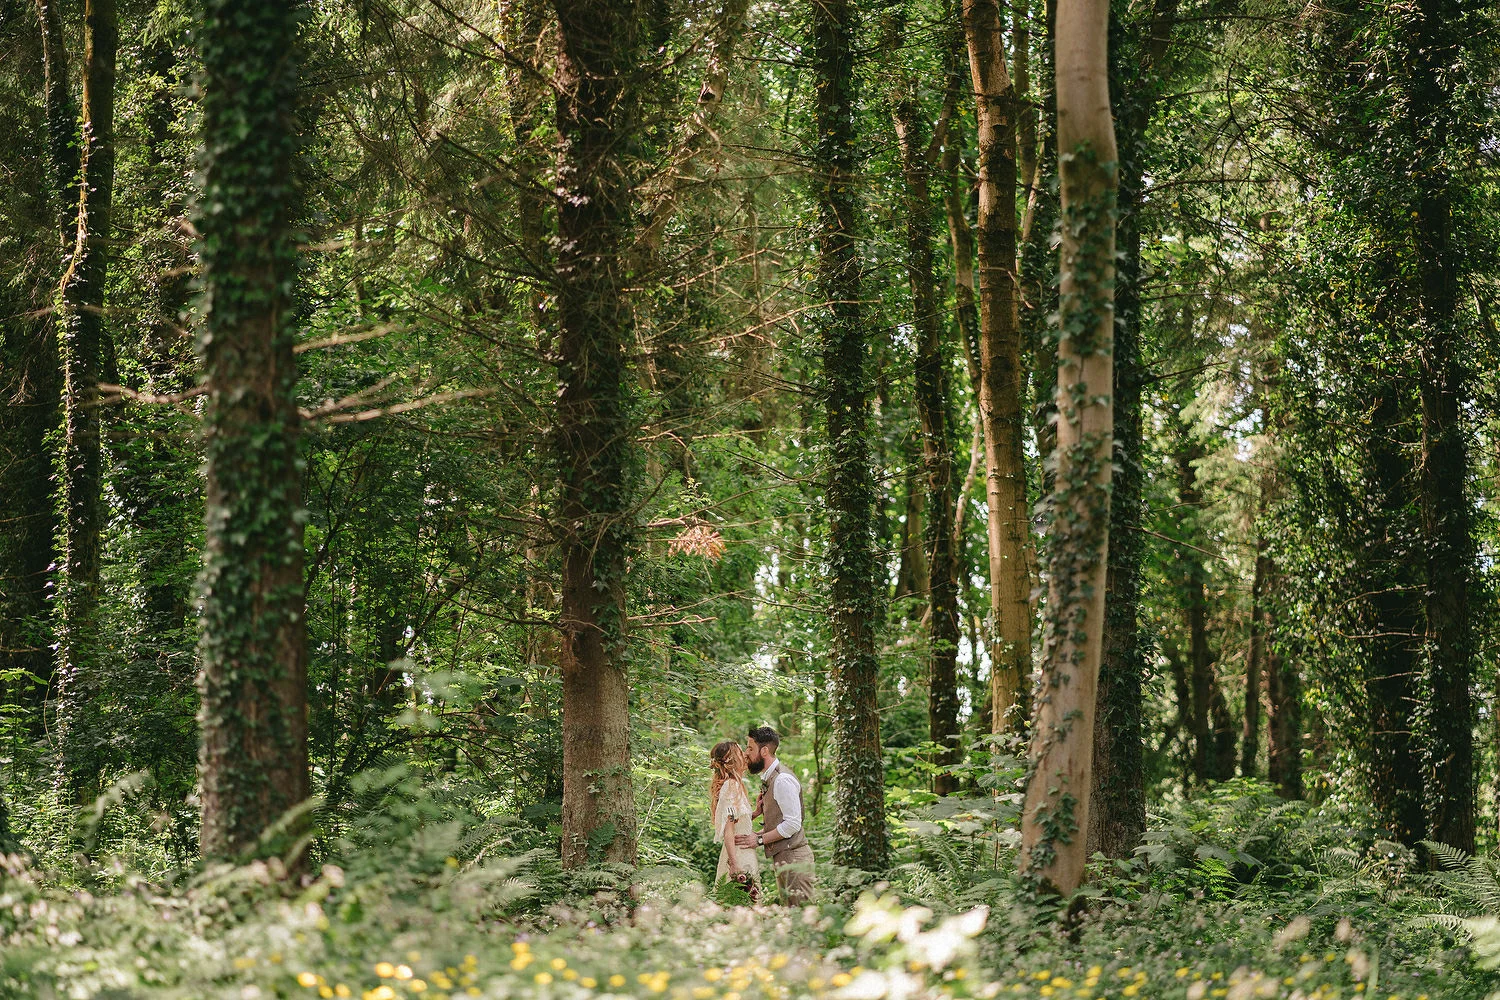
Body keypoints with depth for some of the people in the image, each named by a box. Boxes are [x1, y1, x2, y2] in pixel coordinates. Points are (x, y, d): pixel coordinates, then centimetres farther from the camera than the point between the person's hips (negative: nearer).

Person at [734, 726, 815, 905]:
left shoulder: (782, 779, -16)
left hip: (793, 856, -10)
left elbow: (793, 823, -20)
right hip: (782, 856, 10)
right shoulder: (768, 779, 16)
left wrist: (759, 839, -16)